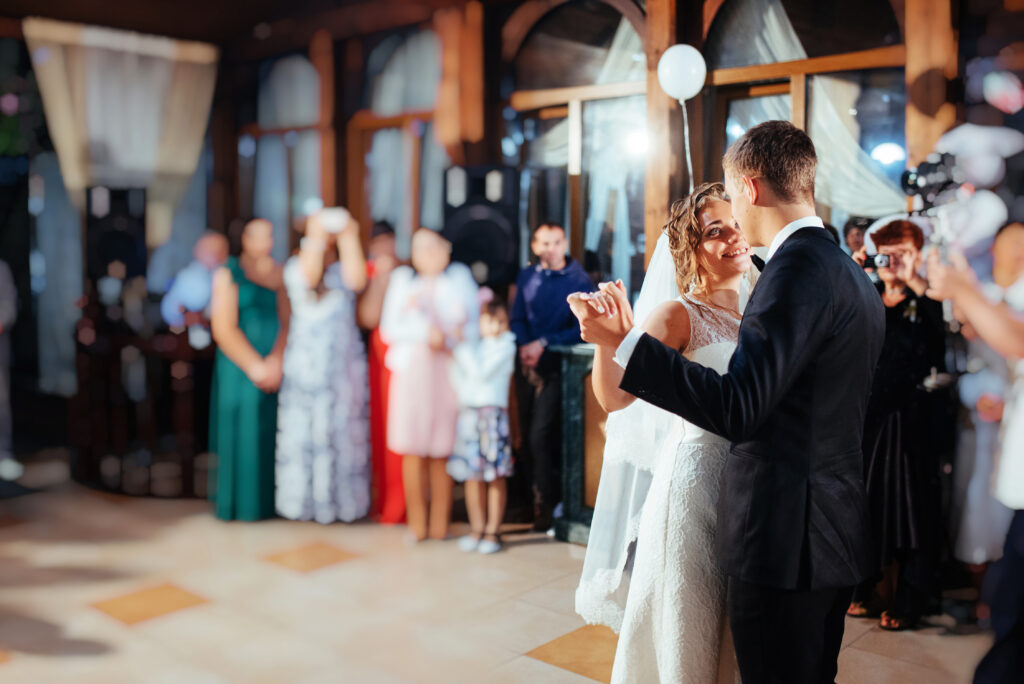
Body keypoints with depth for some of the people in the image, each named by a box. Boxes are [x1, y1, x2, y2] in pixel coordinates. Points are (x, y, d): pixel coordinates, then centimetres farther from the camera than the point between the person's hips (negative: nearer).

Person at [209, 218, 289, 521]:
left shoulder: (279, 274, 9)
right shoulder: (228, 274, -1)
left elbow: (287, 322, 2)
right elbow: (223, 329, -7)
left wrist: (276, 360, -14)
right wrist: (254, 366, -13)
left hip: (275, 369, 3)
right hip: (239, 368, -3)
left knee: (270, 436, 4)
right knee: (240, 436, 2)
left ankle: (268, 502, 15)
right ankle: (239, 505, 13)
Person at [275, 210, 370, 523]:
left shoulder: (342, 269, 10)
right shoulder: (295, 265, 7)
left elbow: (357, 280, -12)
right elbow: (308, 276, -15)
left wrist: (348, 237, -9)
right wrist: (316, 236, -13)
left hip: (344, 359, 1)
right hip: (306, 362, -1)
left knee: (343, 427, 0)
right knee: (303, 429, -1)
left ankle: (342, 499, 8)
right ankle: (304, 500, 7)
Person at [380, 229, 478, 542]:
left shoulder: (460, 276, 13)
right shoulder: (402, 278, 12)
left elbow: (474, 324, 8)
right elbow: (389, 329, 3)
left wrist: (450, 338, -10)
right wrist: (424, 334, -10)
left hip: (449, 371, 0)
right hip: (412, 371, 0)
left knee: (442, 451, -2)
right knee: (413, 449, -3)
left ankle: (440, 524, 7)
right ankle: (416, 524, 7)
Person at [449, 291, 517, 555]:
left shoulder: (505, 346, -4)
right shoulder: (470, 345, 11)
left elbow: (481, 372, -15)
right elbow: (457, 377, 6)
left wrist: (463, 346, -11)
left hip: (493, 415, -4)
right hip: (468, 413, 4)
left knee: (496, 475, 1)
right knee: (472, 476, 9)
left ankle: (492, 531, 10)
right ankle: (476, 528, 19)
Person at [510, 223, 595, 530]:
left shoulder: (579, 281, -4)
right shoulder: (526, 277, 10)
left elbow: (582, 329, -9)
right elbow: (517, 318, 10)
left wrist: (544, 343, -14)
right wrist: (525, 345, -9)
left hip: (555, 367, -5)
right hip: (527, 364, 5)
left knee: (540, 435, -12)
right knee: (527, 435, 9)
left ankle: (545, 504, -1)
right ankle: (534, 494, 23)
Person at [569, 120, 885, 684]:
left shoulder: (799, 265, -19)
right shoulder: (850, 272, 12)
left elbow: (738, 410, -26)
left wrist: (624, 341, -24)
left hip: (784, 537, -10)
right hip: (834, 532, 10)